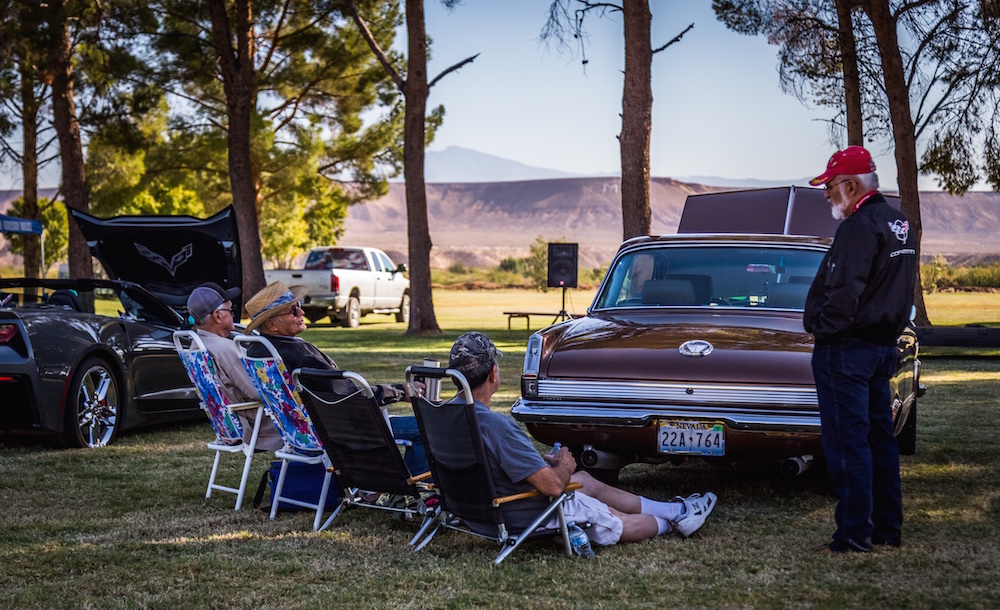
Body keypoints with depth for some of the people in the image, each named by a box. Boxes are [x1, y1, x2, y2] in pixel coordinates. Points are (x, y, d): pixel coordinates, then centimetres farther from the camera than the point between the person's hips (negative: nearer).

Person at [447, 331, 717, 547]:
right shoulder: (498, 426, -33)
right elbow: (553, 485, -28)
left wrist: (542, 461, 8)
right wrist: (564, 465, -7)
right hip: (530, 517, -9)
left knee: (587, 482, 25)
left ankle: (673, 509, 38)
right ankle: (675, 518, 42)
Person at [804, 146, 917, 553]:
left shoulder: (860, 227, -18)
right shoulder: (900, 225, 13)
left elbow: (845, 294, -24)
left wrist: (823, 332, -11)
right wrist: (886, 332, 18)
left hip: (846, 350, -10)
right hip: (884, 346, 10)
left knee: (848, 441, -5)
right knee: (879, 438, 14)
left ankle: (855, 531, -3)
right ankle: (888, 529, 20)